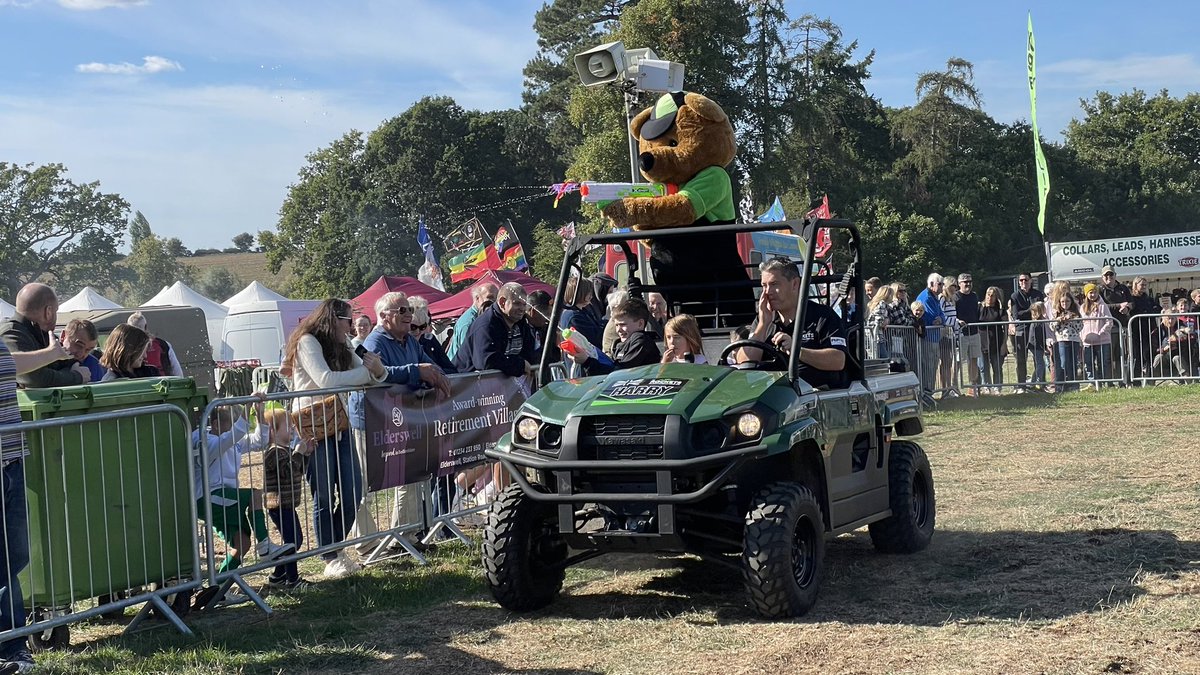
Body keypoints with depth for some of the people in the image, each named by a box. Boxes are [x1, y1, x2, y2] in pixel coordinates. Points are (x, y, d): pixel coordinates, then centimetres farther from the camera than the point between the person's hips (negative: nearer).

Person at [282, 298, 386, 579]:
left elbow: (366, 373, 10)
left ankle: (335, 549, 23)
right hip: (313, 427, -8)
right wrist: (367, 372, -16)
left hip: (339, 424, 8)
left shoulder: (343, 344, 16)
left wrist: (378, 370, -14)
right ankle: (330, 559, 10)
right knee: (324, 497, -1)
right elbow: (326, 380, -24)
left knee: (353, 493, 5)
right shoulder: (307, 342, -10)